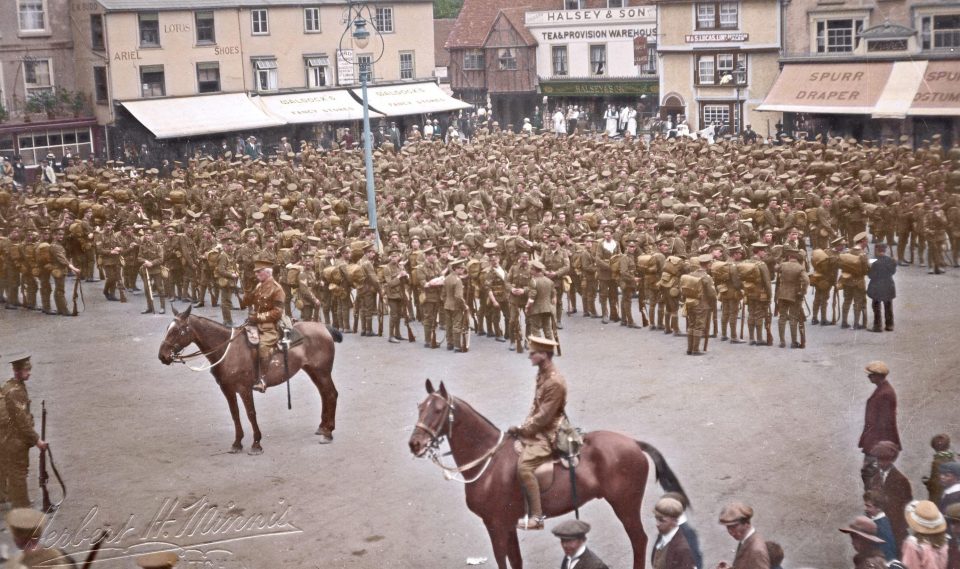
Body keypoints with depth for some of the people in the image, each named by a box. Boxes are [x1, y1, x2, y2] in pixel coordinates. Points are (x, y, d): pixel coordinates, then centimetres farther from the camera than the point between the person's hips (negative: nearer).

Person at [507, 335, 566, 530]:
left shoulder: (555, 382, -22)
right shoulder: (542, 374, 9)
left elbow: (543, 417, -22)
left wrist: (521, 429, -14)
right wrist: (522, 427, 3)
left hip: (548, 434, -11)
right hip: (537, 429, 11)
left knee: (524, 465, -27)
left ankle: (536, 516, -22)